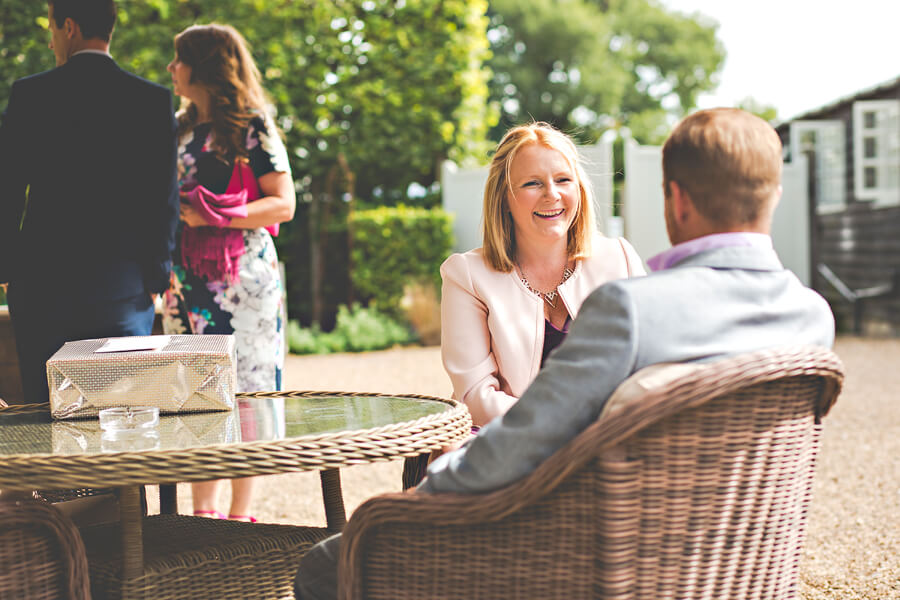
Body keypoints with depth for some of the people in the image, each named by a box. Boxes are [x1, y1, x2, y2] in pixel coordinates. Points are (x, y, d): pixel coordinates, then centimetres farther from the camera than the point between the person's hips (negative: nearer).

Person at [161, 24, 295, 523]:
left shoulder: (253, 127, -4)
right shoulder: (180, 129, 15)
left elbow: (283, 205, -10)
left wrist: (210, 215, -17)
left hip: (242, 279, -6)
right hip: (187, 280, 6)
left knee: (245, 392, -3)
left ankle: (240, 516, 4)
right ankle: (202, 515, 11)